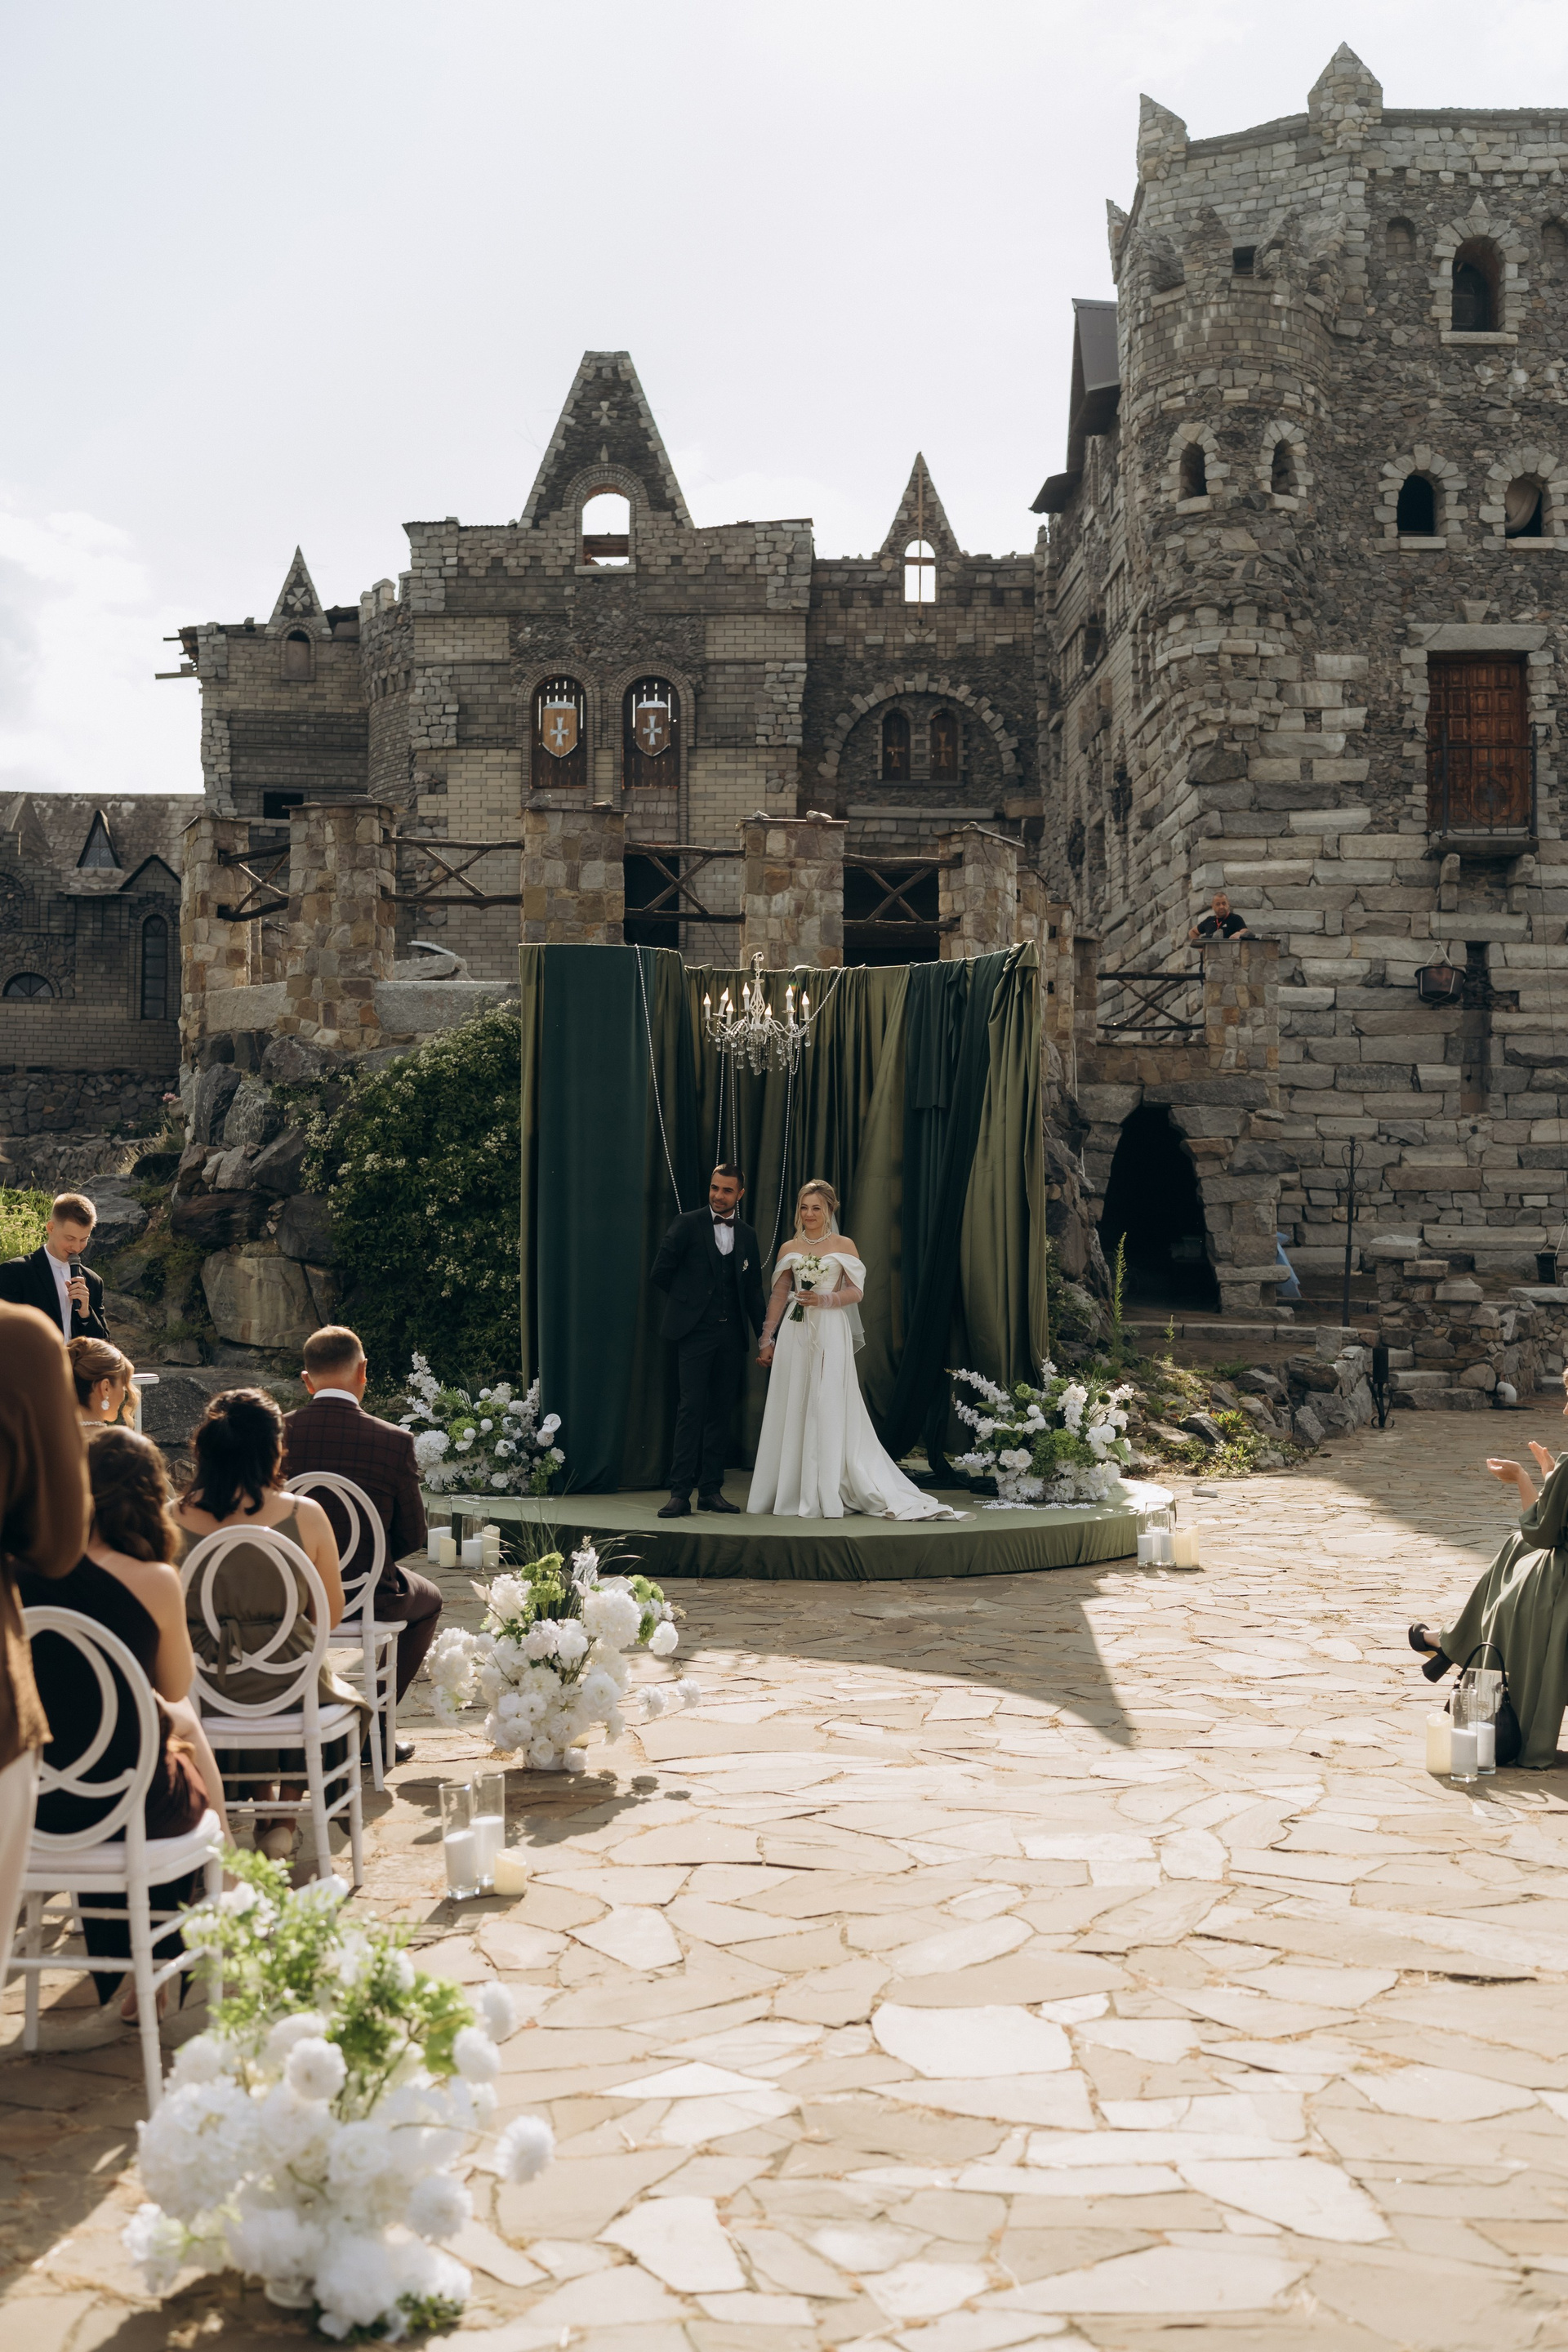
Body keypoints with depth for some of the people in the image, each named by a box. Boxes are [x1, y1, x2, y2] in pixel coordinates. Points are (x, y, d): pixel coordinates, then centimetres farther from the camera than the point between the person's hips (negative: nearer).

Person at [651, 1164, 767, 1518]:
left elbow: (753, 1290, 16)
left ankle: (711, 1490, 11)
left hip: (731, 1333, 4)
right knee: (691, 1409, -10)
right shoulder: (688, 1224, -1)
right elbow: (661, 1272, 0)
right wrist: (687, 1300, 8)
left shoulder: (747, 1236, 12)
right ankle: (680, 1494, -10)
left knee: (721, 1413, 5)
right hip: (695, 1331, -4)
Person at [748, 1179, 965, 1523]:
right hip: (794, 1334, 3)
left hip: (831, 1332, -3)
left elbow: (856, 1292, 0)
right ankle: (791, 1492, 9)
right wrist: (767, 1339, 8)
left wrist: (823, 1299, -15)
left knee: (827, 1408, -6)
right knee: (791, 1409, 2)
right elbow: (778, 1296, 12)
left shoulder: (843, 1246, 3)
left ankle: (825, 1494, -3)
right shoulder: (789, 1249, 11)